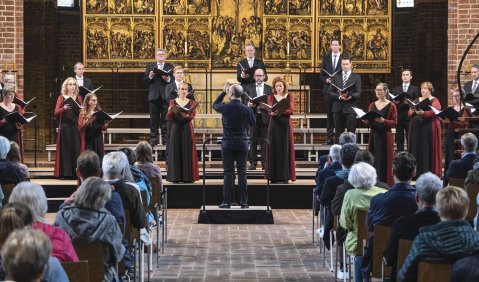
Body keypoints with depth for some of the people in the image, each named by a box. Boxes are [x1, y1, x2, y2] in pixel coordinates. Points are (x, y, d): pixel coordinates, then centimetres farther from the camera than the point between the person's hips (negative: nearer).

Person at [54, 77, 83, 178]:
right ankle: (65, 172, -4)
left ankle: (76, 172, 0)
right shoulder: (61, 98, 7)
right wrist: (64, 108, -21)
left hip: (76, 127, 2)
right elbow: (56, 113, -3)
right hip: (65, 127, -2)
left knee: (76, 148, -3)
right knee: (65, 148, -5)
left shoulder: (78, 98, 14)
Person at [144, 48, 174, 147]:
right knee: (154, 118, 2)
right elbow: (145, 79, 6)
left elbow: (174, 80, 1)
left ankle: (166, 139, 4)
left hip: (165, 96, -1)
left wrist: (168, 79, -19)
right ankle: (154, 139, 6)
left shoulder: (170, 67, 10)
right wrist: (150, 76, -14)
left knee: (165, 118, -1)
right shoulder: (150, 66, 13)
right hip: (154, 95, 1)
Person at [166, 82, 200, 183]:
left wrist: (186, 116, -29)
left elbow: (193, 115, -7)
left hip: (187, 129, 0)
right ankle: (176, 176, 0)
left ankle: (188, 176, 0)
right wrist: (170, 111, -21)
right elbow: (169, 117, 1)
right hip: (176, 129, 0)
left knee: (187, 152, -2)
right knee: (175, 152, -2)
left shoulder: (191, 102, 8)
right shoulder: (173, 102, 9)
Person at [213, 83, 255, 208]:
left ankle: (227, 202, 1)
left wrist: (223, 92, 17)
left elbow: (215, 105, 14)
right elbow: (252, 123, 10)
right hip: (242, 144, 1)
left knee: (228, 173, 2)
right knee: (242, 172, 5)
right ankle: (244, 202, 5)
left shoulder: (225, 107, -9)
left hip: (227, 144, -1)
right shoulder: (246, 109, -6)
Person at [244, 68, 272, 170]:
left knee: (264, 141, 1)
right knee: (253, 141, 1)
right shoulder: (249, 87, 10)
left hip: (265, 117, 0)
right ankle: (253, 163, 3)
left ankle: (264, 162, 5)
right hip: (253, 116, 0)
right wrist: (248, 104, -16)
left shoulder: (269, 89, 9)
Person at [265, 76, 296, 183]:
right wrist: (273, 113, -27)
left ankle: (285, 176, -1)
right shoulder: (271, 97, 9)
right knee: (274, 149, -3)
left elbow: (291, 110, -6)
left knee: (285, 149, -3)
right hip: (274, 125, 1)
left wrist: (280, 111, -22)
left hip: (285, 125, -1)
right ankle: (274, 176, 1)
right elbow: (269, 111, -3)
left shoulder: (289, 97, 7)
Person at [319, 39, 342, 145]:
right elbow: (321, 75, 11)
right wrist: (326, 80, -8)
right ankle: (330, 137, 8)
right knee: (329, 114, 4)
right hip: (328, 90, 2)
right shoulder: (326, 58, 11)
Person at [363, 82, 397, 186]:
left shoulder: (391, 106, -2)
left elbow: (394, 122, -8)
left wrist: (383, 121, -22)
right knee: (373, 161, 3)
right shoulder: (372, 105, 12)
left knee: (384, 162, -5)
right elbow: (367, 121, 14)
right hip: (373, 135, 5)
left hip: (385, 136, -4)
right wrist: (366, 120, -9)